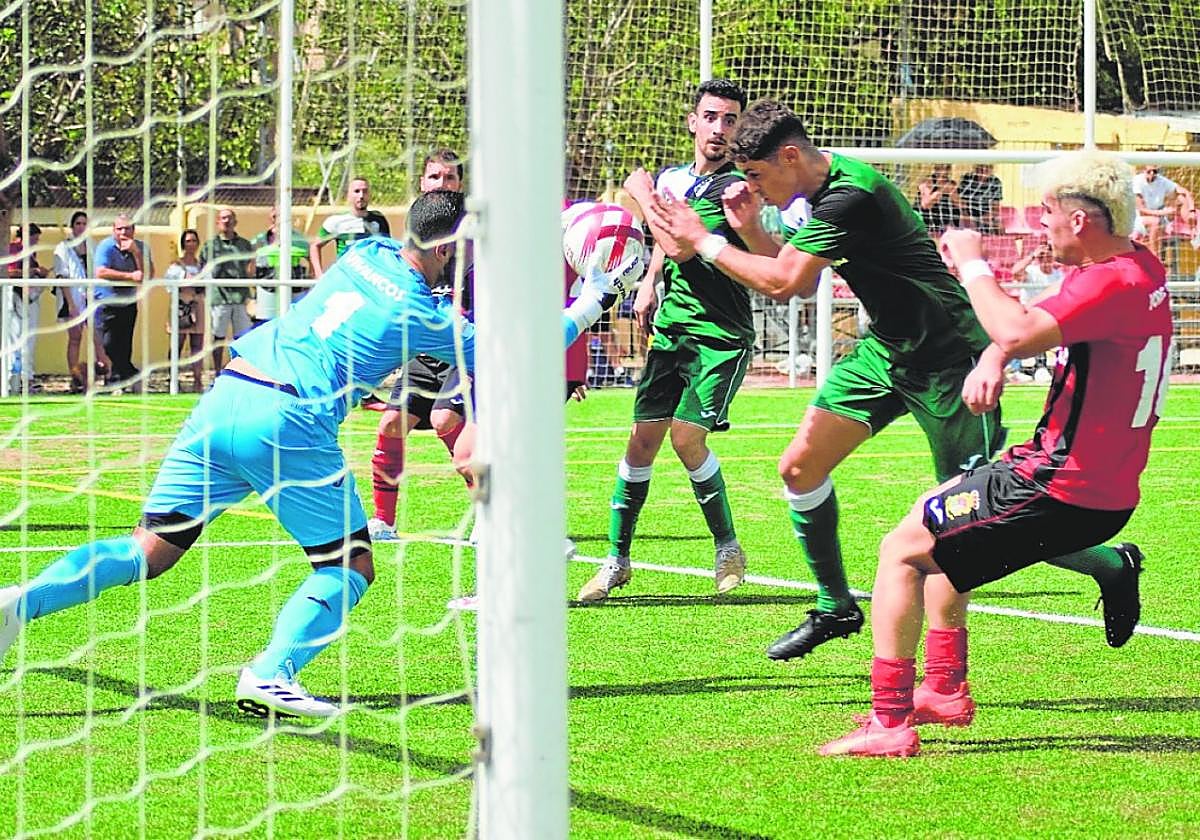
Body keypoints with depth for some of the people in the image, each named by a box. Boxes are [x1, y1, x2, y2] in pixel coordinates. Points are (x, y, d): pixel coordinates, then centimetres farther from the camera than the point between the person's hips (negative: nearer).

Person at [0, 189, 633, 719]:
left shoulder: (365, 255, 15)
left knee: (153, 549, 9)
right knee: (350, 567, 7)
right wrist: (590, 305, 22)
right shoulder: (421, 316, 0)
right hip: (288, 423, -6)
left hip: (225, 396, 6)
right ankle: (271, 674, -16)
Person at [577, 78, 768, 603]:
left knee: (686, 437, -16)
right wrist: (648, 284, 20)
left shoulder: (734, 187, -14)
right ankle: (617, 559, 11)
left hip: (721, 337, -6)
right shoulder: (672, 177, 9)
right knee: (643, 438, 3)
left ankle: (727, 546, 4)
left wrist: (643, 195, -11)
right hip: (671, 328, 6)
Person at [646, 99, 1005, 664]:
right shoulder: (825, 190, 7)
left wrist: (706, 244, -14)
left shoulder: (851, 197, -25)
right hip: (887, 346, 10)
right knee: (800, 468, 5)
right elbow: (801, 283, 16)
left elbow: (783, 282, -25)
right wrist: (749, 229, 2)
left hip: (943, 357, -10)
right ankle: (835, 608, 16)